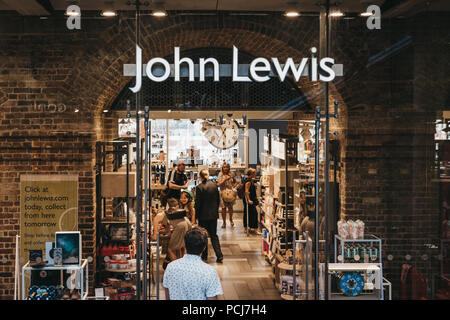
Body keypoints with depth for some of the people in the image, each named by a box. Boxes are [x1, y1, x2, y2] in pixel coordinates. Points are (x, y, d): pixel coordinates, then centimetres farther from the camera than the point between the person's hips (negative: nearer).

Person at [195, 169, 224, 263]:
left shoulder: (199, 187, -14)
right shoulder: (214, 185, -1)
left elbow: (197, 203, -11)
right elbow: (218, 200, 7)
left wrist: (196, 215, -1)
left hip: (203, 215, -4)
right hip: (214, 214, 4)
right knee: (214, 235, 10)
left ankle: (204, 256, 18)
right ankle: (219, 255, -1)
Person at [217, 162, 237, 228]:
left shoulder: (231, 174, 4)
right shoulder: (220, 174, -2)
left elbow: (235, 182, 16)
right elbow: (219, 184, -8)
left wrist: (233, 186, -3)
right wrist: (225, 179, -18)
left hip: (231, 192, 1)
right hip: (223, 192, -1)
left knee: (230, 207, 4)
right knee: (223, 208, 1)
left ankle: (231, 219, 29)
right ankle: (224, 222, 13)